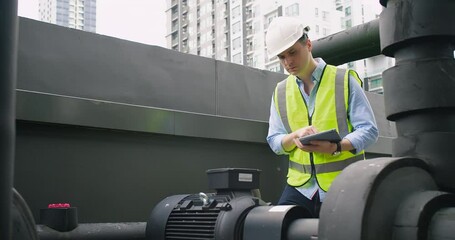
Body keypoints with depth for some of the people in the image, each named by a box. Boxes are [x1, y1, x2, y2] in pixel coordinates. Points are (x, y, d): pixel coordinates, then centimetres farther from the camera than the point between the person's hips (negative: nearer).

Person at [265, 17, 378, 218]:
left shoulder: (345, 80, -1)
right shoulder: (281, 92, 11)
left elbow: (369, 130, -6)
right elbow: (274, 141, 10)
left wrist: (336, 147, -24)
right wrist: (295, 135, -13)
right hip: (300, 186, 3)